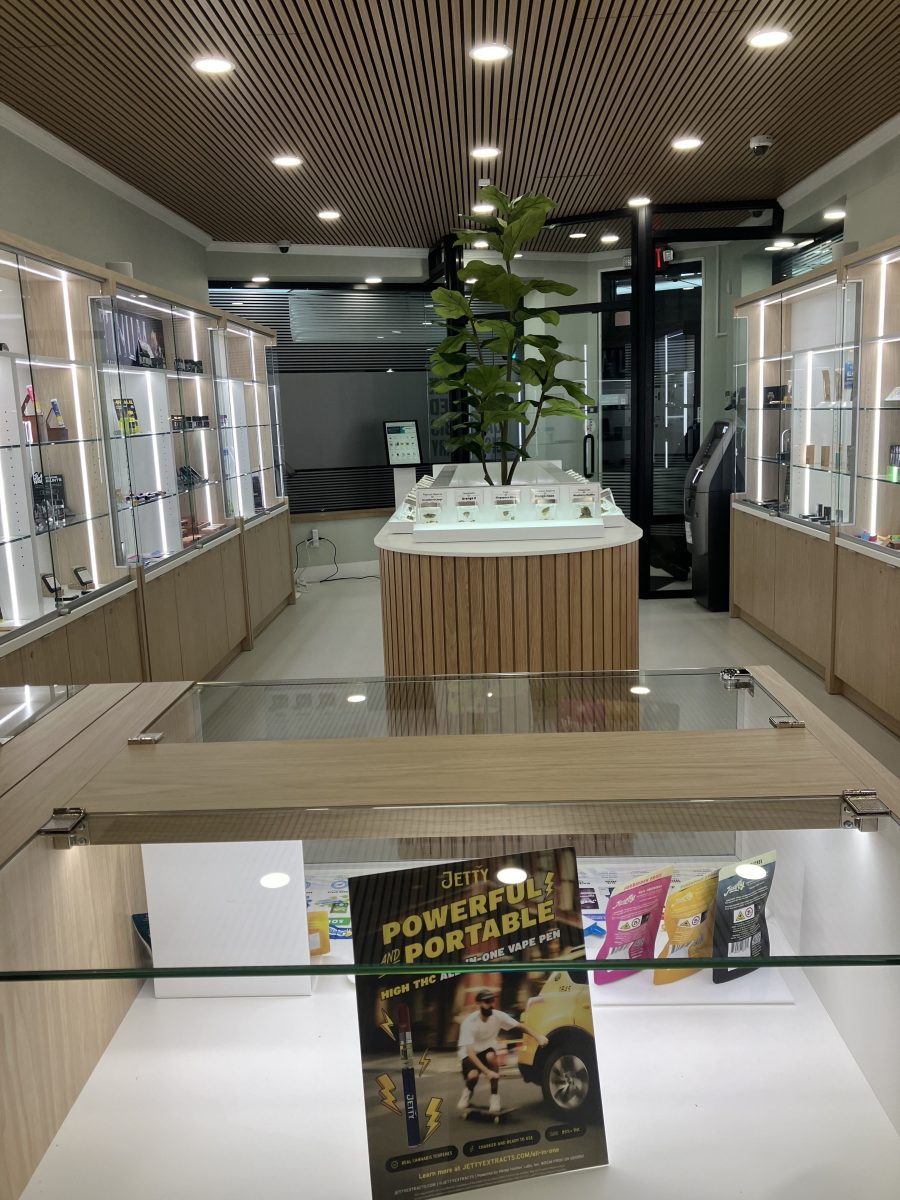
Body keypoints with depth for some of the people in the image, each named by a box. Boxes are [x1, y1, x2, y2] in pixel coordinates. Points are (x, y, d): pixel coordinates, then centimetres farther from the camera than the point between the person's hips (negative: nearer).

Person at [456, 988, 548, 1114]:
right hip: (469, 1054, -3)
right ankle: (468, 1091, 4)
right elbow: (470, 1052, -33)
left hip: (487, 1050, 3)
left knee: (491, 1056, -33)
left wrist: (537, 1037, -30)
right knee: (473, 1075, -33)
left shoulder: (498, 1016, -17)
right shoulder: (469, 1022, -28)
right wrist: (487, 1072, -43)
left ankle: (495, 1096, -16)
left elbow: (520, 1026, -13)